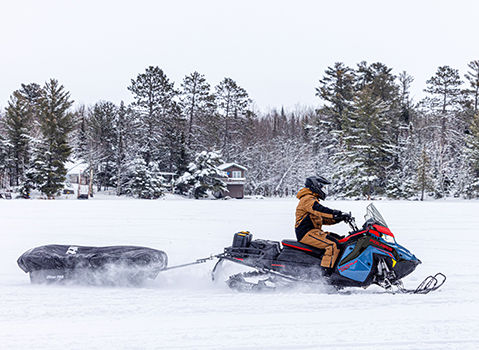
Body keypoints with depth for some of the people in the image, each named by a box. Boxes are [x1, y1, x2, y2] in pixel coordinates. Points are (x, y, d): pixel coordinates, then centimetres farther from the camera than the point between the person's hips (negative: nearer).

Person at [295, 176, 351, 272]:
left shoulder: (312, 200, 24)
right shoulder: (308, 199, -10)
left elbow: (324, 219, 24)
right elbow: (321, 211, -28)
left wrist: (340, 218, 11)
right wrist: (340, 214, -30)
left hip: (313, 231, 11)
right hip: (307, 233, -11)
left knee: (340, 240, 6)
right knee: (333, 244, -26)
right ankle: (327, 273, -33)